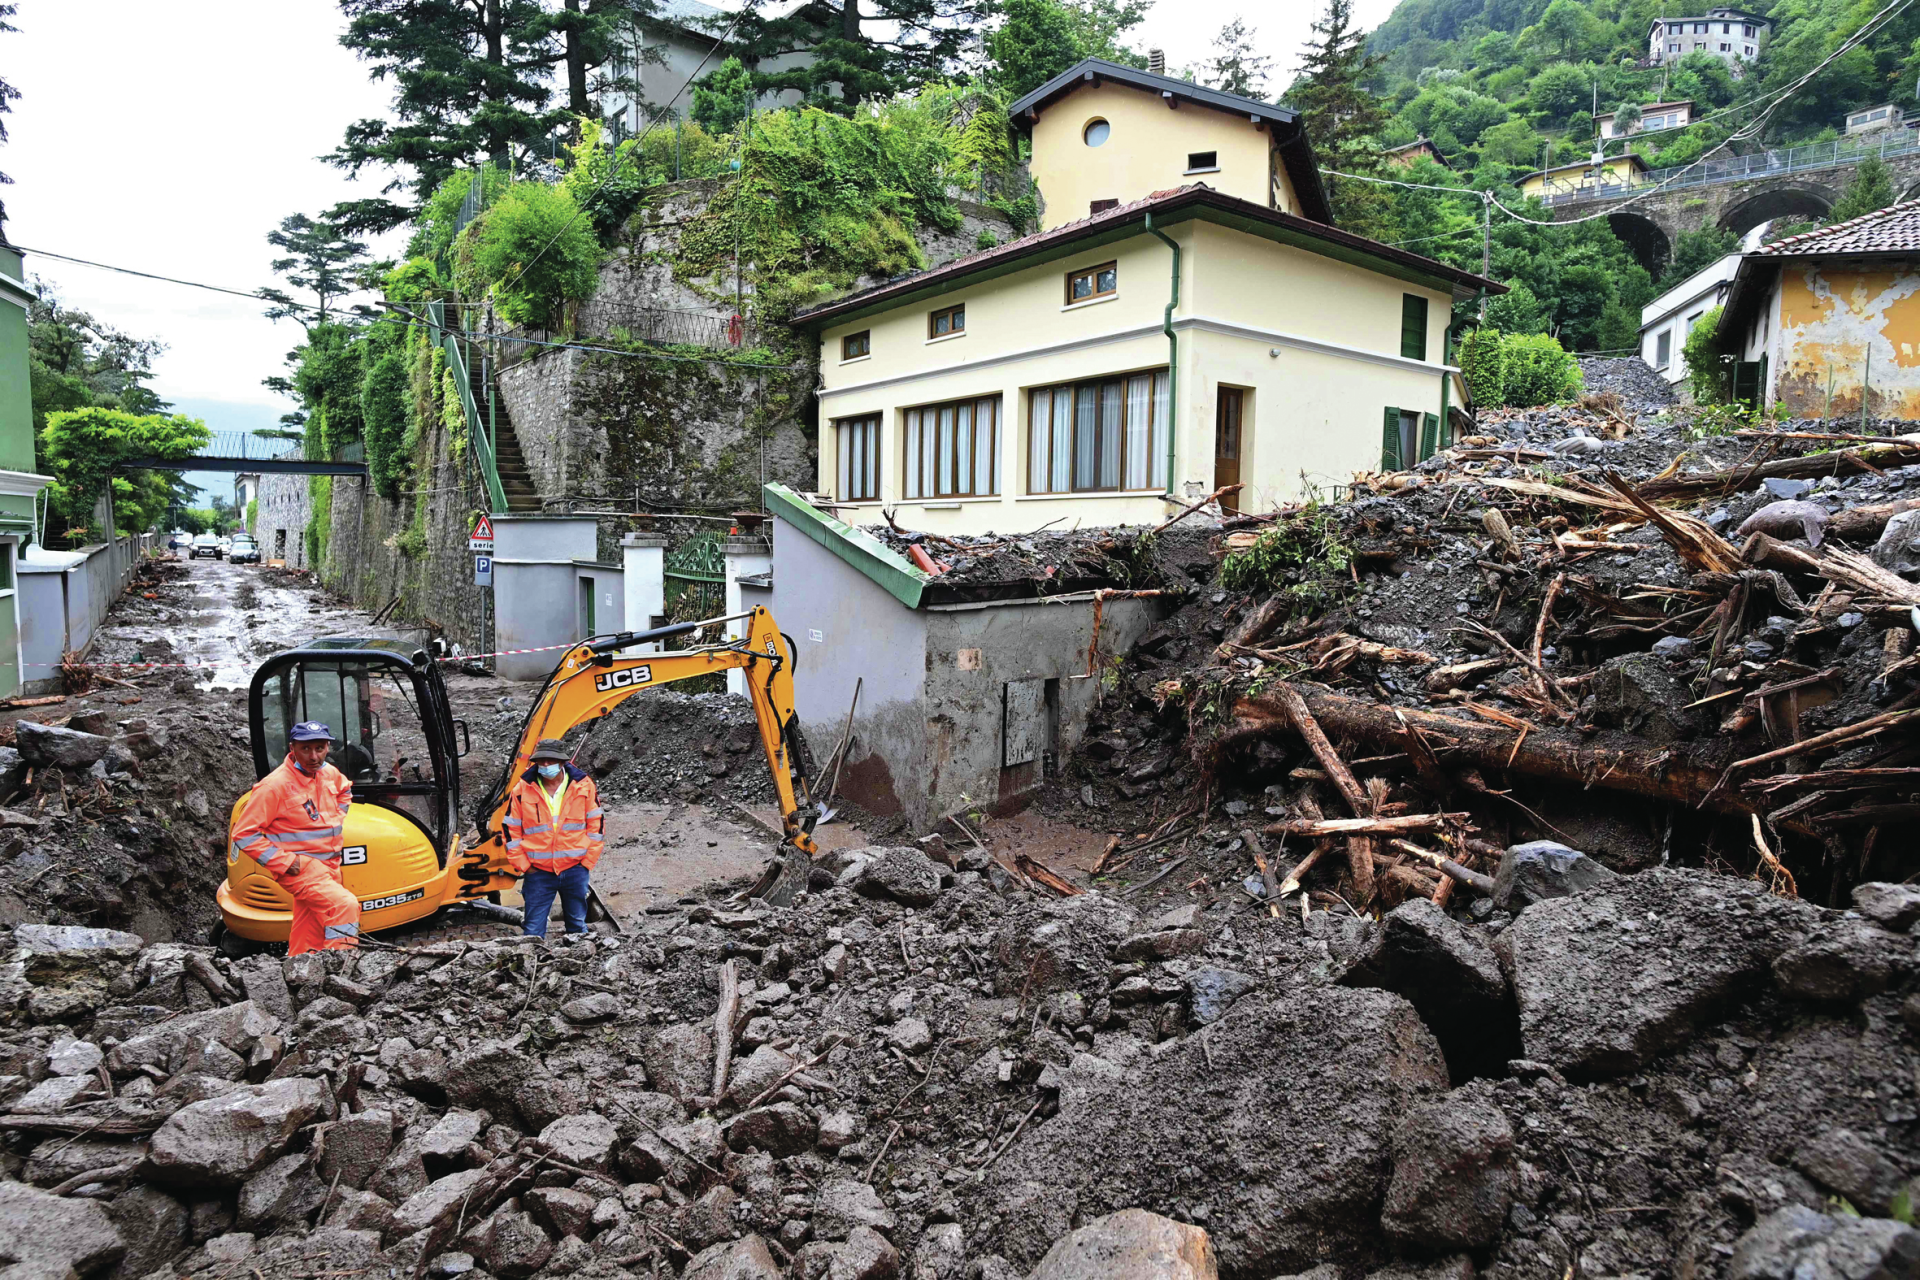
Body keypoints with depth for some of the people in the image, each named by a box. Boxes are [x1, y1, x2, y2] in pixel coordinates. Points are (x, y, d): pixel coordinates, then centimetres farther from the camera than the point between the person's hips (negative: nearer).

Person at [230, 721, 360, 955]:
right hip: (300, 868, -8)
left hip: (329, 865, 8)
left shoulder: (329, 773, 3)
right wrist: (284, 862, -19)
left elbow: (345, 790, 29)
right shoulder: (275, 785, -18)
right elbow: (244, 834, -16)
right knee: (345, 904, -28)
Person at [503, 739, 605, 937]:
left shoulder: (583, 786, -3)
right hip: (538, 871, 0)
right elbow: (511, 830, 2)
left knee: (577, 925, 14)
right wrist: (523, 865, -2)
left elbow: (596, 824, 4)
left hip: (575, 869, 1)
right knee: (534, 930, 3)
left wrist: (588, 861, 0)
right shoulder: (522, 790, -4)